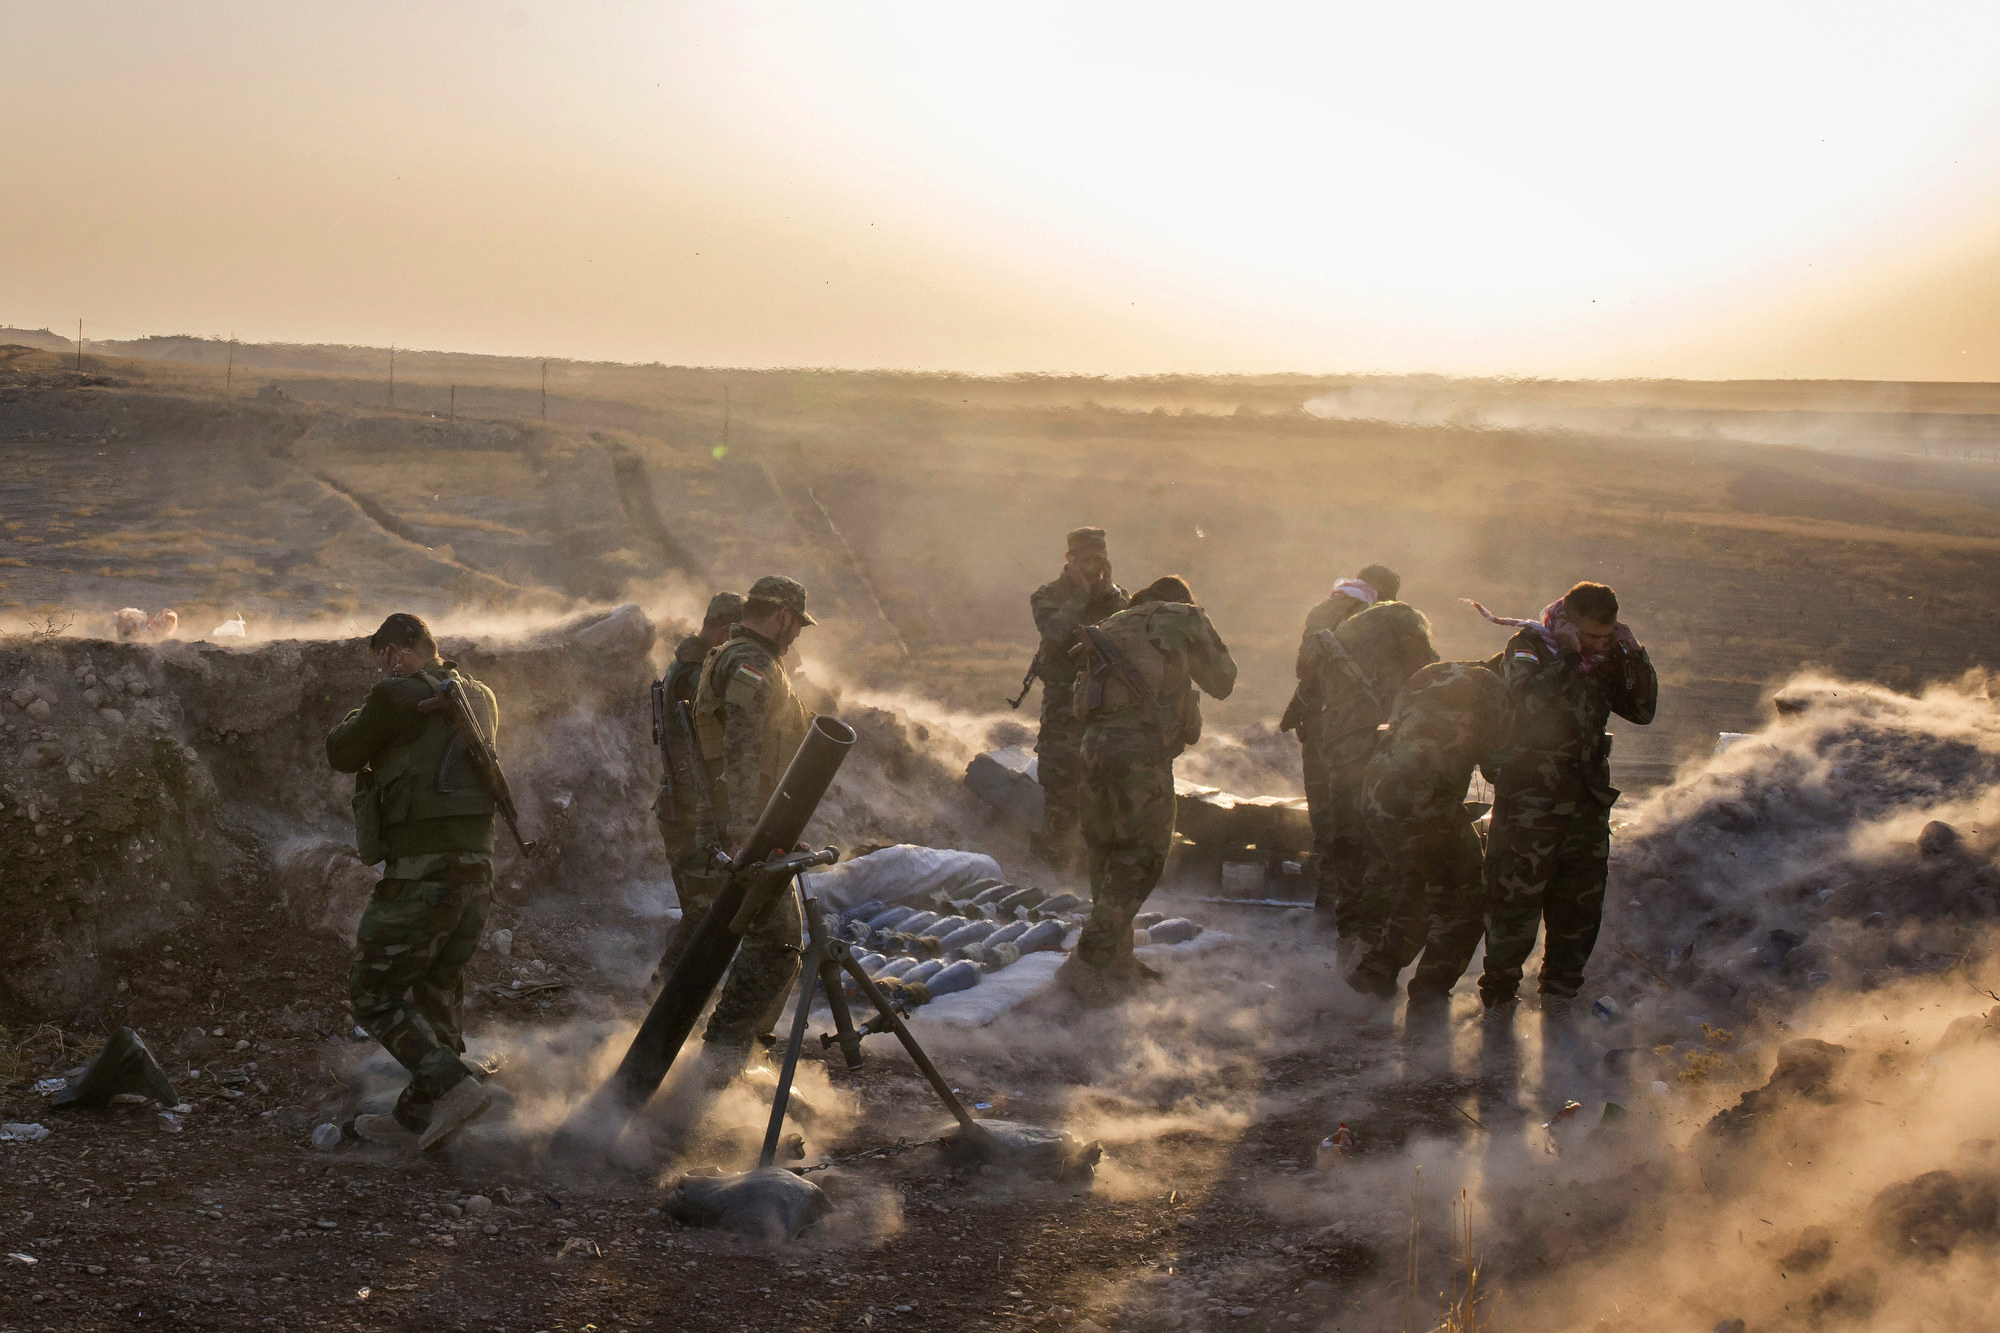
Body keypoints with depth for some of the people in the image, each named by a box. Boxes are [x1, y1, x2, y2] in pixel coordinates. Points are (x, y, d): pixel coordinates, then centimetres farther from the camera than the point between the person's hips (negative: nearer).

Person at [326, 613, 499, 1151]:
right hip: (477, 869, 8)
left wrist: (365, 710, 20)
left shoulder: (399, 697, -10)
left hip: (421, 873, -8)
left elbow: (341, 754, 3)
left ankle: (454, 1085, -10)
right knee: (437, 993, 19)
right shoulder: (481, 698, 13)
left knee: (374, 992, 5)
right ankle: (417, 1115, 25)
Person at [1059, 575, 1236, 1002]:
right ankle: (1089, 963, -4)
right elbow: (1223, 682, 17)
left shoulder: (1117, 625, 23)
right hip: (1142, 749, -6)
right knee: (1140, 858, 2)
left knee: (1106, 852, 18)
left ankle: (1117, 958, 26)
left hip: (1095, 743, 6)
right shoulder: (1186, 619, 9)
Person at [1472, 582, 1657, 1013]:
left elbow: (1643, 710, 5)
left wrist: (1633, 654, -5)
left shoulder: (1606, 658, 9)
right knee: (1515, 901, -3)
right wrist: (1566, 654, -23)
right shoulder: (1527, 647, -7)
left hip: (1586, 799, 6)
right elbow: (1531, 702, -25)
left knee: (1582, 903, 11)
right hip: (1529, 796, -5)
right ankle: (1498, 998, 9)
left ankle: (1560, 994, 26)